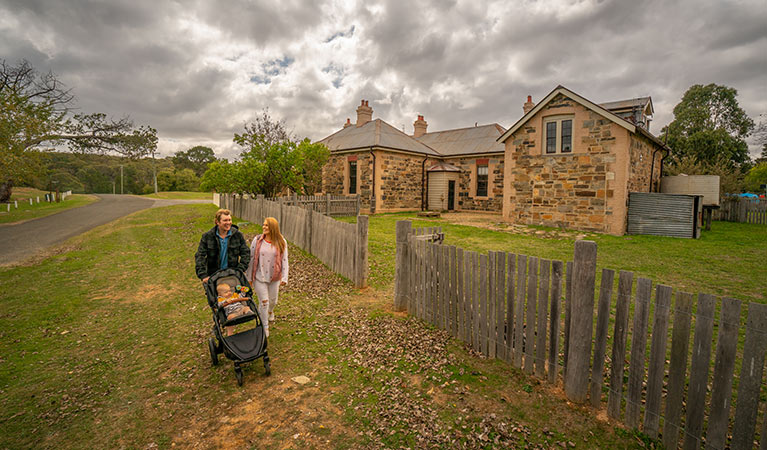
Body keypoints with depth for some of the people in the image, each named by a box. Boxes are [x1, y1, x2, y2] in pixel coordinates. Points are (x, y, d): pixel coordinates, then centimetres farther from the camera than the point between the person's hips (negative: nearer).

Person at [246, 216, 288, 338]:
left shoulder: (281, 242, -5)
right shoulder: (257, 240, -6)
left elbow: (284, 260, -2)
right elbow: (251, 259, -1)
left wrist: (284, 278, -7)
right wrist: (249, 277, 1)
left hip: (274, 277, 1)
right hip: (259, 277, -1)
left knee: (273, 300, 18)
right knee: (263, 301, -1)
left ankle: (270, 311, 54)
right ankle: (264, 327, 19)